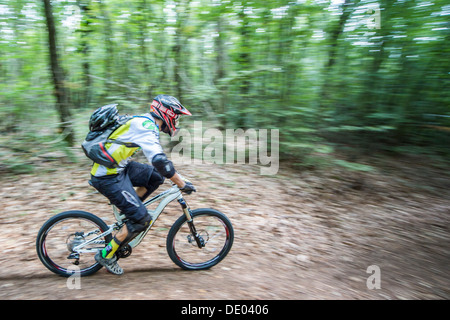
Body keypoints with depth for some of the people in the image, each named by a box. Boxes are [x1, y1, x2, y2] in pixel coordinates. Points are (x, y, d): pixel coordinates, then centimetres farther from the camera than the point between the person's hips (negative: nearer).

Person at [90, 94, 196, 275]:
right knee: (142, 220, -5)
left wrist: (177, 178, 24)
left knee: (156, 177, 7)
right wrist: (182, 184, -23)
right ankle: (106, 255, 11)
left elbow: (157, 157, 23)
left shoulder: (145, 123, 10)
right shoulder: (146, 126, -20)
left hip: (118, 167, 9)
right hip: (108, 178, -9)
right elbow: (160, 161, -33)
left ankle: (128, 211, 15)